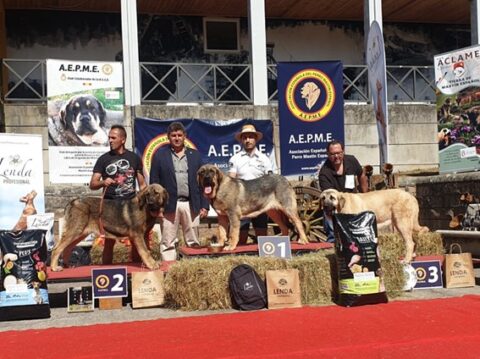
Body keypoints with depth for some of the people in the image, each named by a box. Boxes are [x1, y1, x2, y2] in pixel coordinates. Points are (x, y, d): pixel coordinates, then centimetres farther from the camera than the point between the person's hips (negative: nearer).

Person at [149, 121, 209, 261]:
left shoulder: (195, 154, 10)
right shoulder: (160, 155, 3)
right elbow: (154, 182, 1)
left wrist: (204, 205, 4)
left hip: (191, 205, 2)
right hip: (168, 205, -2)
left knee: (194, 242, 7)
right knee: (168, 243, 1)